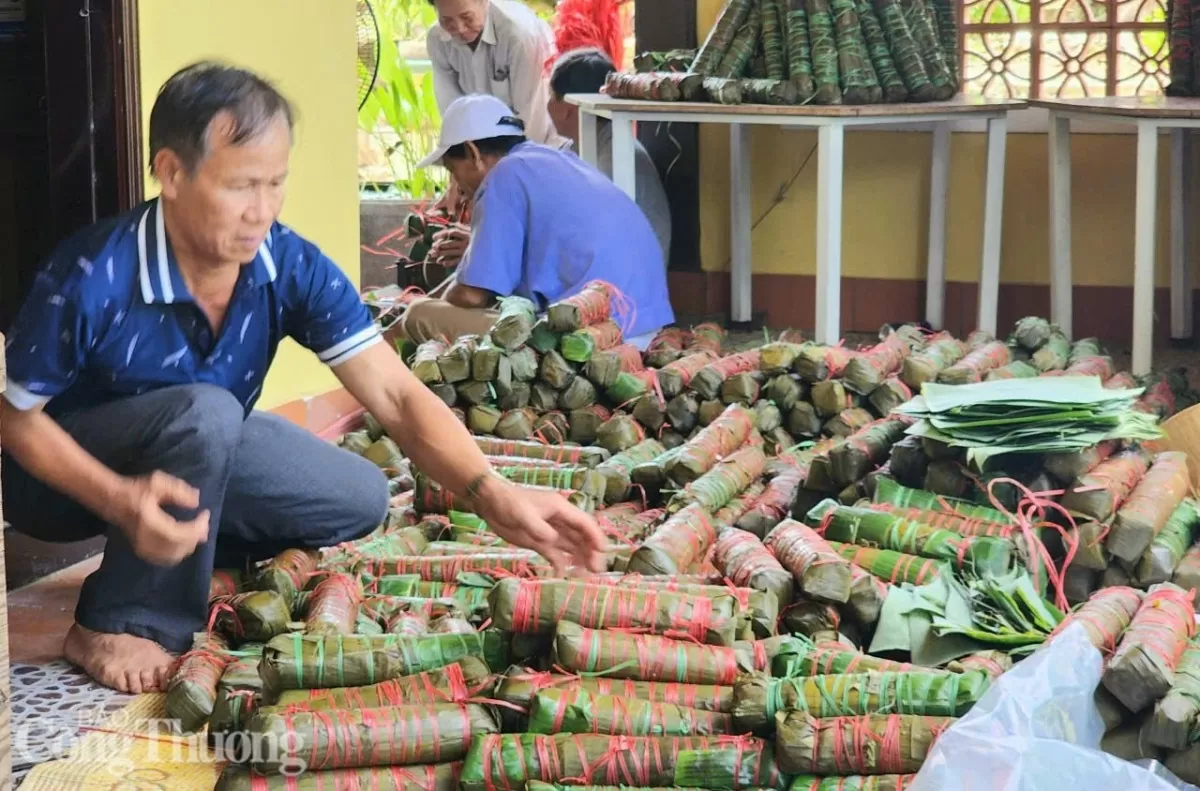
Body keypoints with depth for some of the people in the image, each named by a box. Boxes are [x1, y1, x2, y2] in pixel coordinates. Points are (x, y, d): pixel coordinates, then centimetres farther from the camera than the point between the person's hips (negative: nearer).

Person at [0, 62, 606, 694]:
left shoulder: (293, 268, -20)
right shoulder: (89, 279, -33)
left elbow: (396, 396, -22)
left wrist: (493, 496, -38)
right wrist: (119, 498, -39)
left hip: (197, 449, 5)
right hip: (70, 473, -5)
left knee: (357, 499, -9)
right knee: (204, 413, -34)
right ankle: (121, 625, -16)